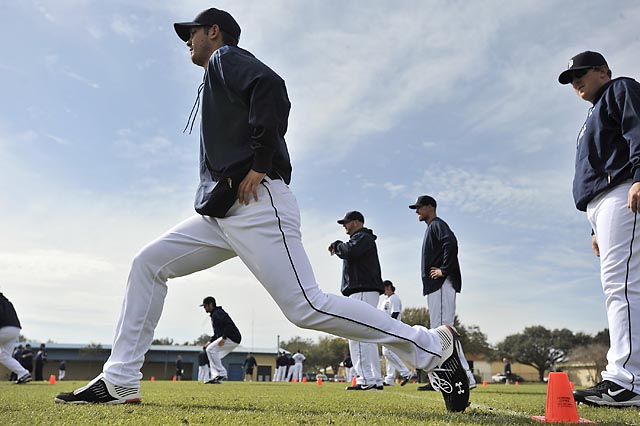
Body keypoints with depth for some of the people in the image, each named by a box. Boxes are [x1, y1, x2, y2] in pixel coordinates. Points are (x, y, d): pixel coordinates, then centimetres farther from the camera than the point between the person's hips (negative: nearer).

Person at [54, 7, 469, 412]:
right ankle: (120, 382, 10)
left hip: (255, 205, -10)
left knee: (306, 307, -15)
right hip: (223, 211, 10)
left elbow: (271, 87, -19)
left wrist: (260, 164, -19)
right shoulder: (220, 76, 31)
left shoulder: (226, 58, 4)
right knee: (148, 263, 8)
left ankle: (433, 347, -5)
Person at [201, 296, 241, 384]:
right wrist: (210, 342, 16)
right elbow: (217, 333, 28)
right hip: (233, 340, 11)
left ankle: (222, 373, -16)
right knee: (215, 355, 15)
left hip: (232, 338, -11)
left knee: (210, 349, -17)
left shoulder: (218, 313, -11)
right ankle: (216, 377, 10)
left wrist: (223, 338, -27)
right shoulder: (213, 315, 22)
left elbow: (229, 325, -24)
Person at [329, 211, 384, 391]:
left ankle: (366, 380, -18)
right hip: (363, 292, 11)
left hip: (363, 291, -11)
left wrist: (336, 245, -7)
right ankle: (375, 380, 12)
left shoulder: (363, 237, -4)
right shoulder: (361, 239, 28)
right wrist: (338, 247, 15)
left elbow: (349, 251, -22)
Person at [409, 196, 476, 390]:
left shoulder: (437, 224, -4)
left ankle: (465, 377, -13)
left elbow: (451, 243, -23)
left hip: (441, 285, -11)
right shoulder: (431, 228, 27)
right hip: (435, 287, 11)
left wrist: (444, 270, -21)